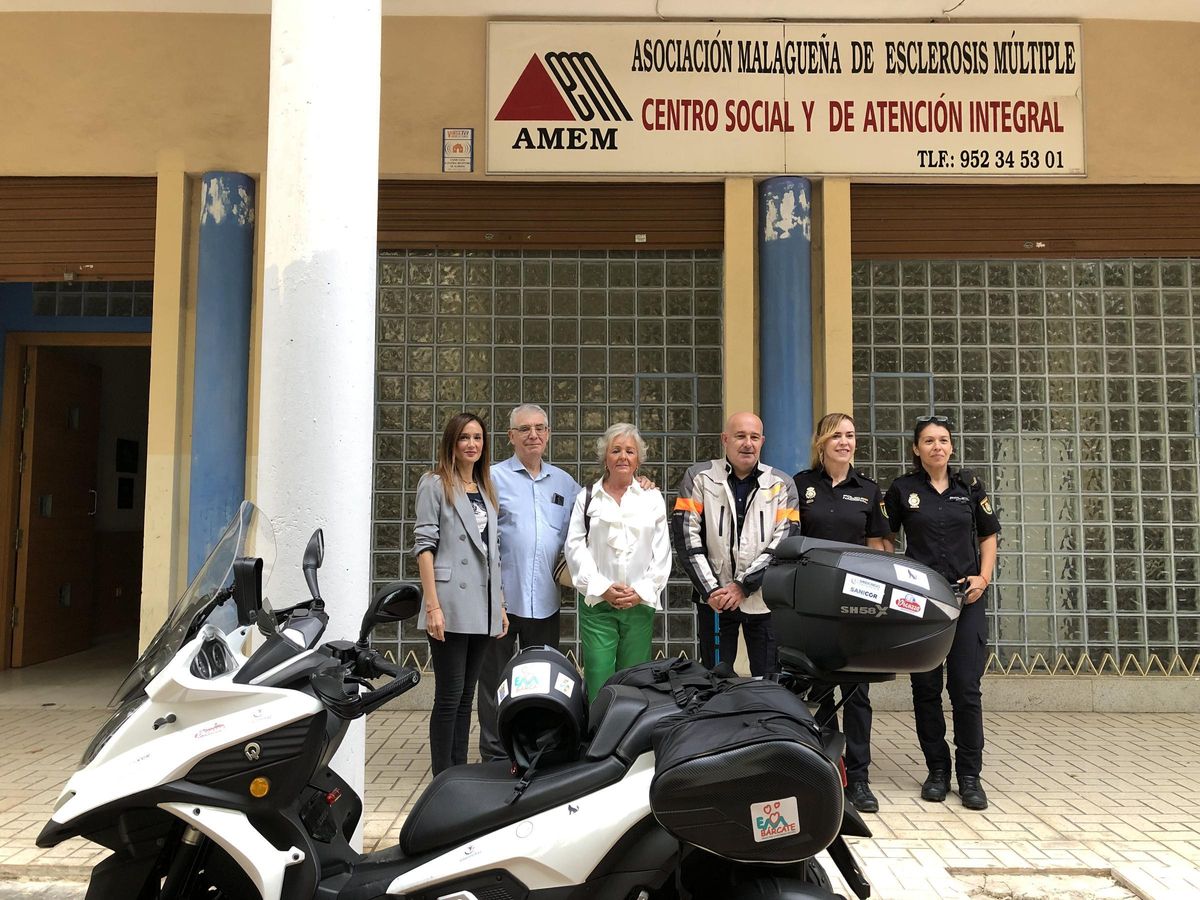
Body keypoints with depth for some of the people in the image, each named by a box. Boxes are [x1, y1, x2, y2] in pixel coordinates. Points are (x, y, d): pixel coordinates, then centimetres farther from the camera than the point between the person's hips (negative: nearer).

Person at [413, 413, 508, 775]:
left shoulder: (486, 489, 18)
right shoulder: (435, 484, 0)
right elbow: (424, 545, -7)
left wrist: (500, 606, 15)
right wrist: (433, 606, -15)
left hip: (482, 609, 6)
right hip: (451, 606, -6)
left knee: (466, 696, 11)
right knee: (449, 696, -3)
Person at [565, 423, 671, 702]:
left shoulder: (652, 498, 9)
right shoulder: (587, 498, 7)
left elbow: (662, 552, 4)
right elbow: (575, 548, 0)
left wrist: (643, 591, -7)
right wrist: (602, 588, -10)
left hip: (640, 604, 1)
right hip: (597, 603, -1)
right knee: (599, 682, -5)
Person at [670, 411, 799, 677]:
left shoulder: (782, 485, 5)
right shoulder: (699, 478, 2)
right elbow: (685, 537, -4)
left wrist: (743, 585, -13)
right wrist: (711, 590, -11)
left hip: (764, 599, 1)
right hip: (714, 599, 0)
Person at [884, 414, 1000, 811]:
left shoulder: (969, 486, 8)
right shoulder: (902, 490, 2)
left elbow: (988, 536, 14)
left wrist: (984, 578, 1)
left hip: (966, 599, 1)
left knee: (966, 688, -2)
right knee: (926, 688, 6)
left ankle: (970, 775, 9)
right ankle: (937, 771, 18)